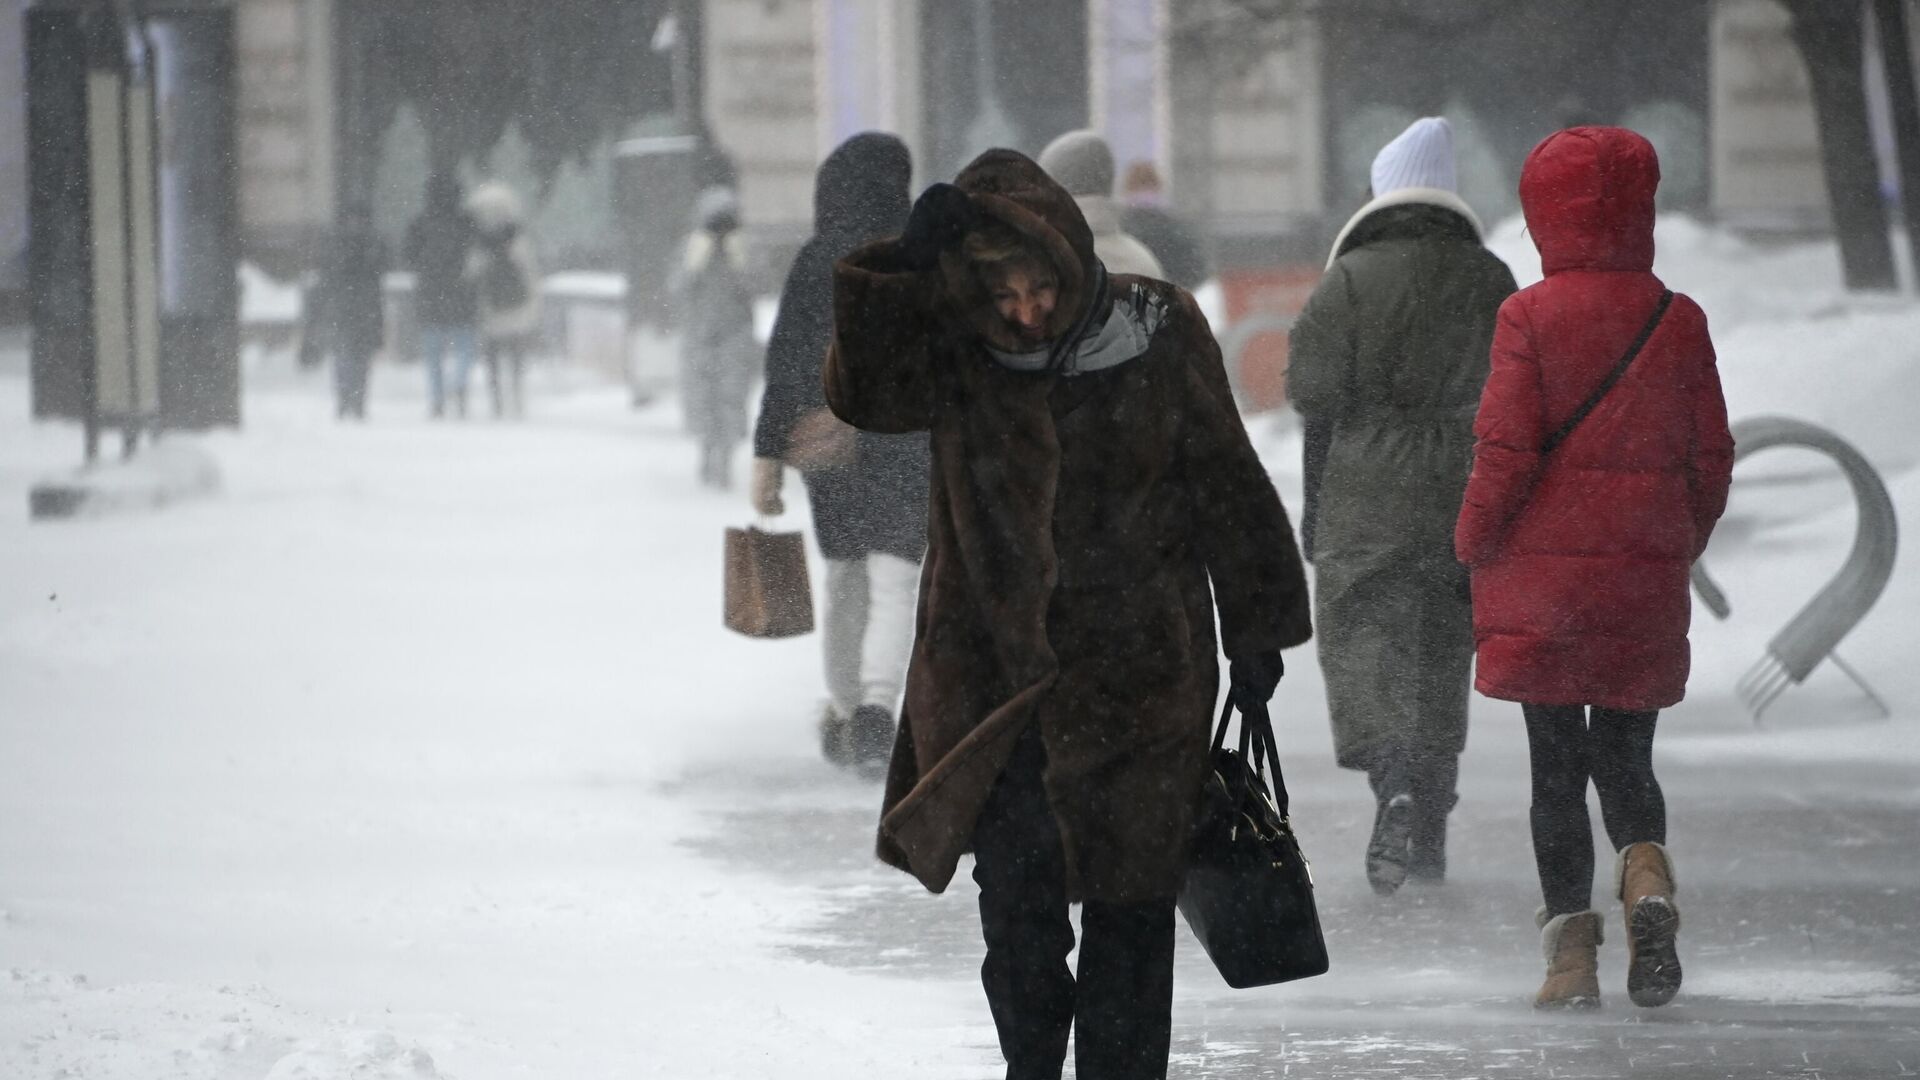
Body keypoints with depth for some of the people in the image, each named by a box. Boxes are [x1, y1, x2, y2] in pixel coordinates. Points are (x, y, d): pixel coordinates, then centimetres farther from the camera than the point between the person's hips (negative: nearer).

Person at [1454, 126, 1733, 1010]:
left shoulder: (1528, 317, -8)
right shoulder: (1679, 322, 0)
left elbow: (1505, 449, -12)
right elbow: (1711, 455, 3)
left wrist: (1474, 541, 3)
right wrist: (1683, 545, 18)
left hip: (1541, 573, -2)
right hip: (1646, 578, 2)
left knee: (1556, 765, 5)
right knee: (1625, 755, 12)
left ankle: (1571, 947, 1)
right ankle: (1647, 878, -17)